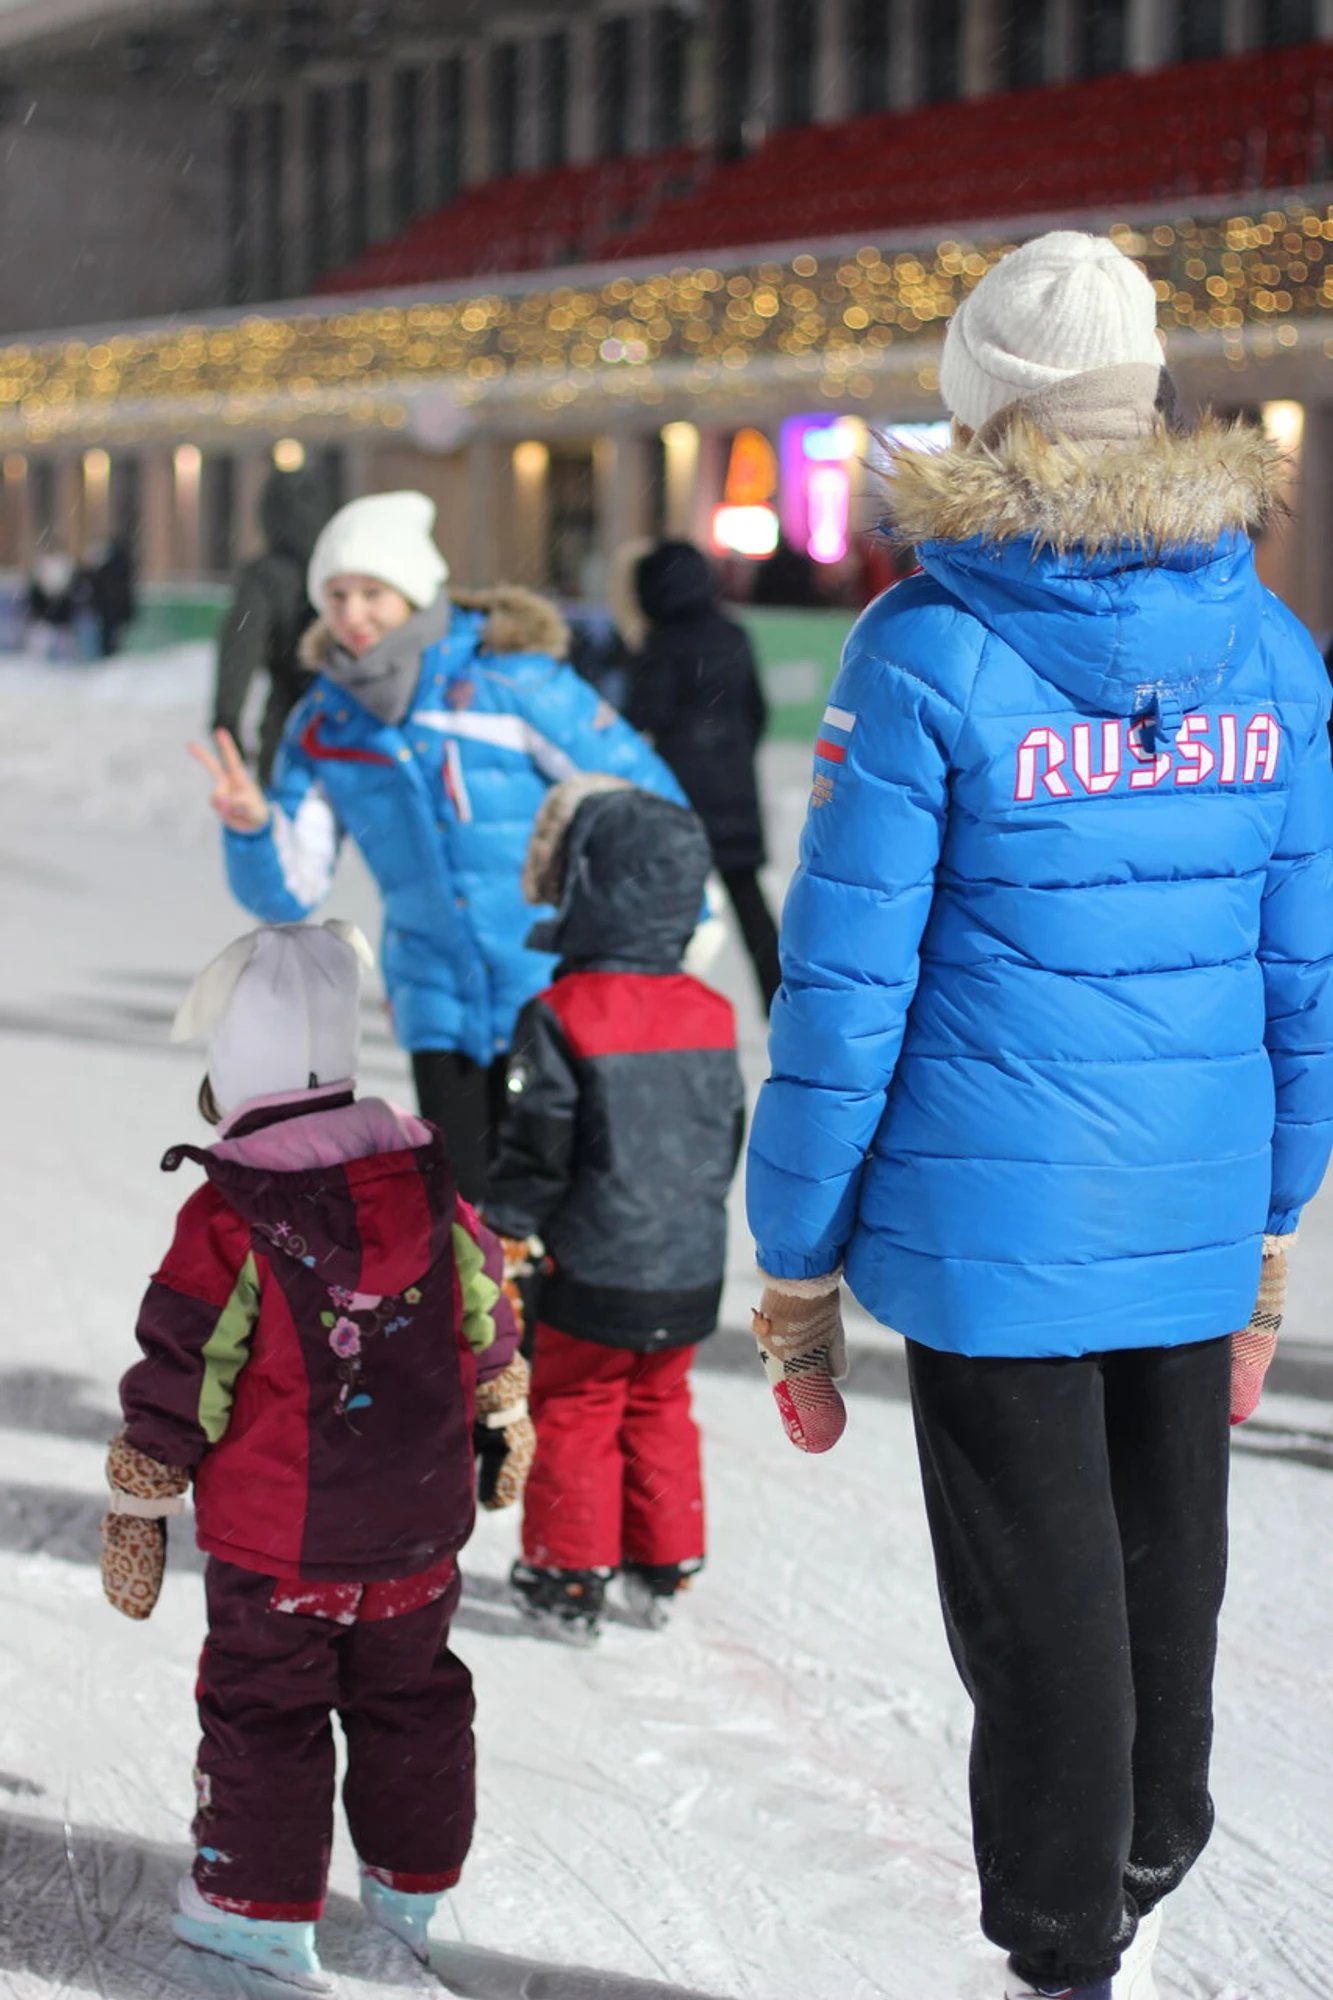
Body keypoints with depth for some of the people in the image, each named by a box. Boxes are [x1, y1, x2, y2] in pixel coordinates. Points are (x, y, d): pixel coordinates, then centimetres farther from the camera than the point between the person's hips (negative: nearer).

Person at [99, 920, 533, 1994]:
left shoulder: (226, 1221, -19)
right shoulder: (433, 1180, -4)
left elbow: (177, 1381, -13)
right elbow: (487, 1320, 10)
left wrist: (138, 1510, -2)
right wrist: (505, 1423, 27)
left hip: (274, 1542, -5)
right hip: (419, 1529, 5)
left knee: (263, 1707, 10)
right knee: (411, 1695, 19)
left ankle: (260, 1905, 16)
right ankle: (413, 1884, 30)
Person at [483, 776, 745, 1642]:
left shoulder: (560, 1017, -17)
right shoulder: (712, 1016, 0)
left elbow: (537, 1152, -15)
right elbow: (727, 1140, 9)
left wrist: (503, 1237, -1)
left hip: (594, 1275, -5)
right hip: (691, 1271, 5)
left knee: (575, 1413, 9)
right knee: (660, 1408, 19)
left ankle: (570, 1575, 16)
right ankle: (664, 1564, 28)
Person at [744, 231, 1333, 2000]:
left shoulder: (927, 657, -13)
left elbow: (847, 983, -12)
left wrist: (797, 1262, -3)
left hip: (991, 1226, -4)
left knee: (1036, 1604, 9)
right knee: (1170, 1571, 20)